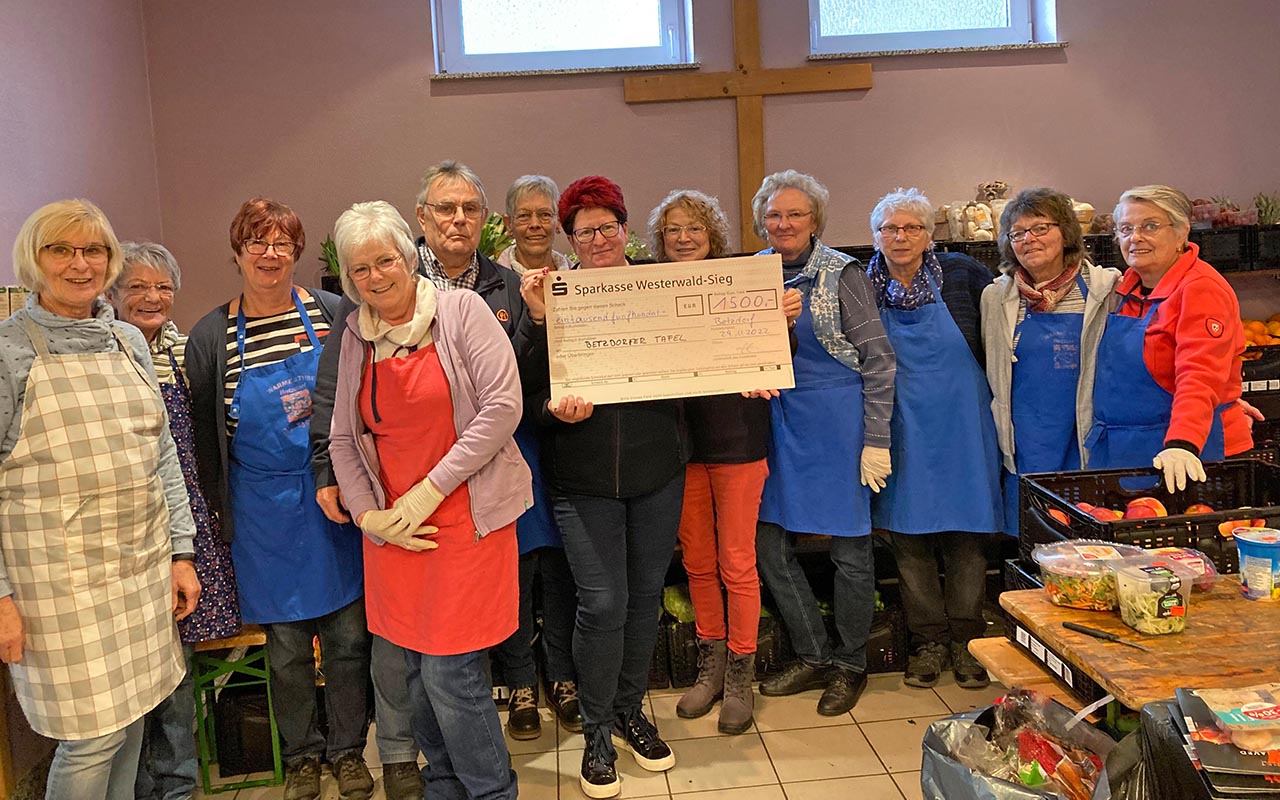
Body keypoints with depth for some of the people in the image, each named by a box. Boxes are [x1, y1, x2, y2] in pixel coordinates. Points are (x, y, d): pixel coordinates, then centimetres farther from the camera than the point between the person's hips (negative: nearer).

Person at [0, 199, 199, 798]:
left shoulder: (128, 341, 10)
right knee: (93, 733, 0)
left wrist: (180, 551, 10)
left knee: (132, 716, 14)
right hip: (61, 575, -5)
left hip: (143, 563, 5)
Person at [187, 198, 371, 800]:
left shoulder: (331, 313, -1)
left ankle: (347, 750, 29)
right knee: (287, 643, 10)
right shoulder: (210, 336, -1)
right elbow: (205, 434, 6)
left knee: (348, 633, 9)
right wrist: (222, 512, 7)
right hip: (266, 510, 0)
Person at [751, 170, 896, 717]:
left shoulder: (841, 274, -7)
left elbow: (877, 359, -8)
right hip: (778, 420, 5)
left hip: (836, 419, -5)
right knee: (770, 544, 7)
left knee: (849, 547, 4)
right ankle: (814, 657, 24)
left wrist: (876, 441, -12)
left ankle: (850, 665, 24)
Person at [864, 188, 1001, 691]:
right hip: (902, 433, 1)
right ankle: (929, 640, 21)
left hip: (959, 426, 0)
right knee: (907, 536, 5)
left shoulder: (962, 275, -1)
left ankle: (965, 639, 21)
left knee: (965, 534, 6)